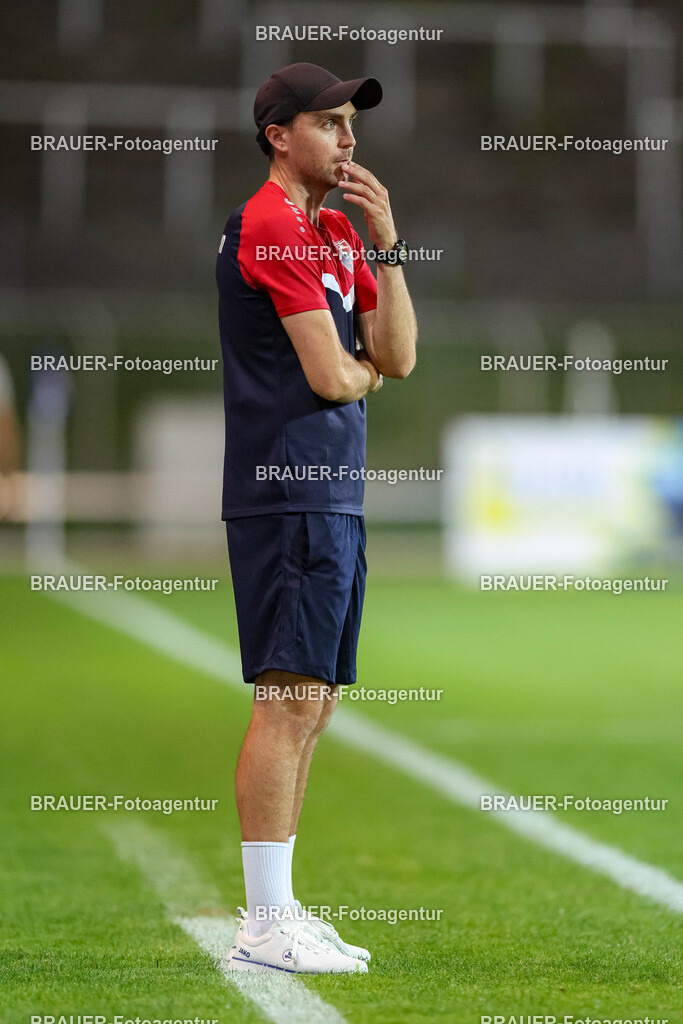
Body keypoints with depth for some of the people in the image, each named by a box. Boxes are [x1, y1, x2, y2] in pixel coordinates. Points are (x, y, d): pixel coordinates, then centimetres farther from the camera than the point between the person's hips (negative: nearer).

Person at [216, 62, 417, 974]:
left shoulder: (337, 232, 19)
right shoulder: (272, 225, -11)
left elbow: (398, 355, 12)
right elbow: (330, 376, -16)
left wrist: (386, 242, 3)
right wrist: (365, 370, 7)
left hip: (331, 496, 10)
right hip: (290, 496, -10)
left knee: (312, 703, 11)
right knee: (289, 699, -12)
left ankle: (278, 910, 17)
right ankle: (263, 927, -12)